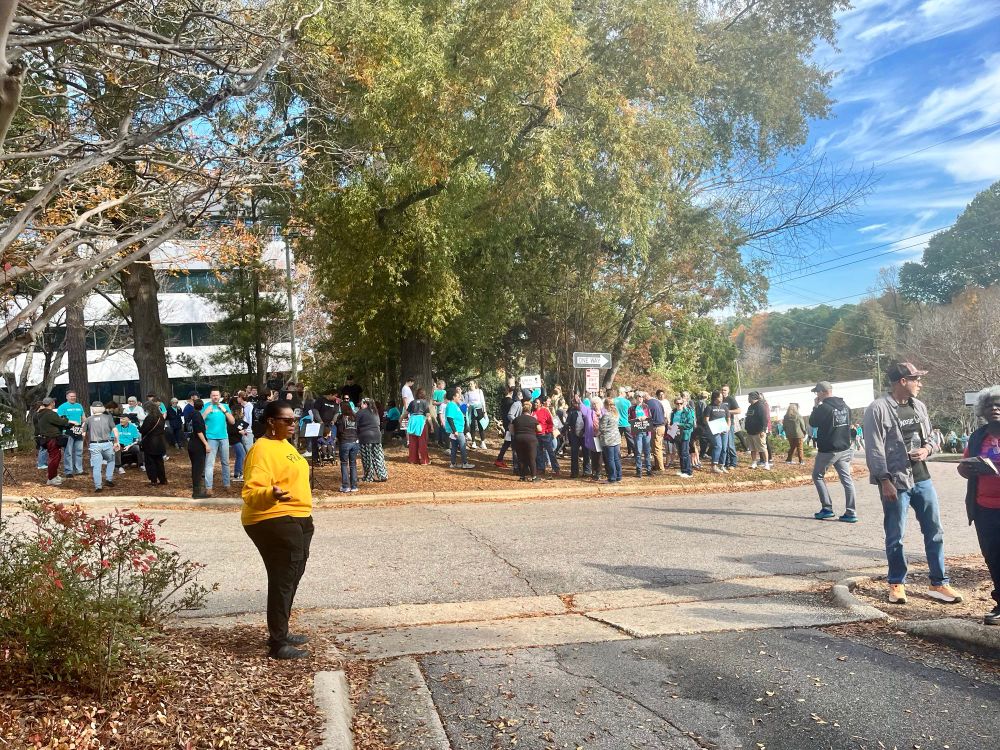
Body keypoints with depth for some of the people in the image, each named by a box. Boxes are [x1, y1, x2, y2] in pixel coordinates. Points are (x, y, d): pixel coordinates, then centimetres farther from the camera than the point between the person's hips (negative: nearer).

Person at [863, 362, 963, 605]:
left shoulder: (919, 406, 9)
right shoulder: (878, 409, -13)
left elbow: (928, 436, 20)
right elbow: (874, 449, -14)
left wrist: (926, 449, -3)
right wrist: (885, 481, -18)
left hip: (922, 478, 6)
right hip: (895, 482, -6)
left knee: (934, 531, 9)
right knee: (895, 537, 4)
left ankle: (939, 584, 19)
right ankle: (896, 584, 19)